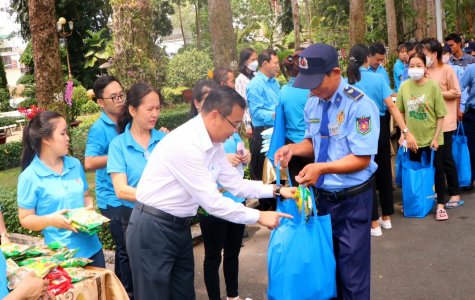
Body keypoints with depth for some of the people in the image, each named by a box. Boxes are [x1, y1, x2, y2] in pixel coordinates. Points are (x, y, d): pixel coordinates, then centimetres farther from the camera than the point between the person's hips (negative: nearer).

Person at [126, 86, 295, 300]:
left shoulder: (213, 144, 2)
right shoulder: (185, 144, -27)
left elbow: (236, 185, 9)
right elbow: (212, 202, -25)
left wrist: (276, 190, -1)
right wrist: (258, 216, -18)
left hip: (180, 226, 9)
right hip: (152, 229, -8)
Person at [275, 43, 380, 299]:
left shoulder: (359, 105, -19)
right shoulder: (313, 104, 2)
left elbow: (362, 159, -19)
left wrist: (322, 168, -29)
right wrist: (293, 148, -7)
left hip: (352, 200, -6)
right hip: (322, 196, 6)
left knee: (351, 272, 5)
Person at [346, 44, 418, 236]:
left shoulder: (346, 82, -8)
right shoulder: (377, 78, -9)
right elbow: (391, 106, -15)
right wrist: (406, 132, -16)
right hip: (380, 128, 1)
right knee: (384, 171, 17)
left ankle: (374, 223, 11)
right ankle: (386, 217, 29)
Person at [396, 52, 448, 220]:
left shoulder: (433, 86, -11)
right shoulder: (404, 86, -5)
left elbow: (441, 115, -8)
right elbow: (400, 112, 5)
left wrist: (436, 137, -12)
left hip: (431, 137, -2)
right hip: (412, 137, 2)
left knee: (437, 170, 4)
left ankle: (440, 205, 14)